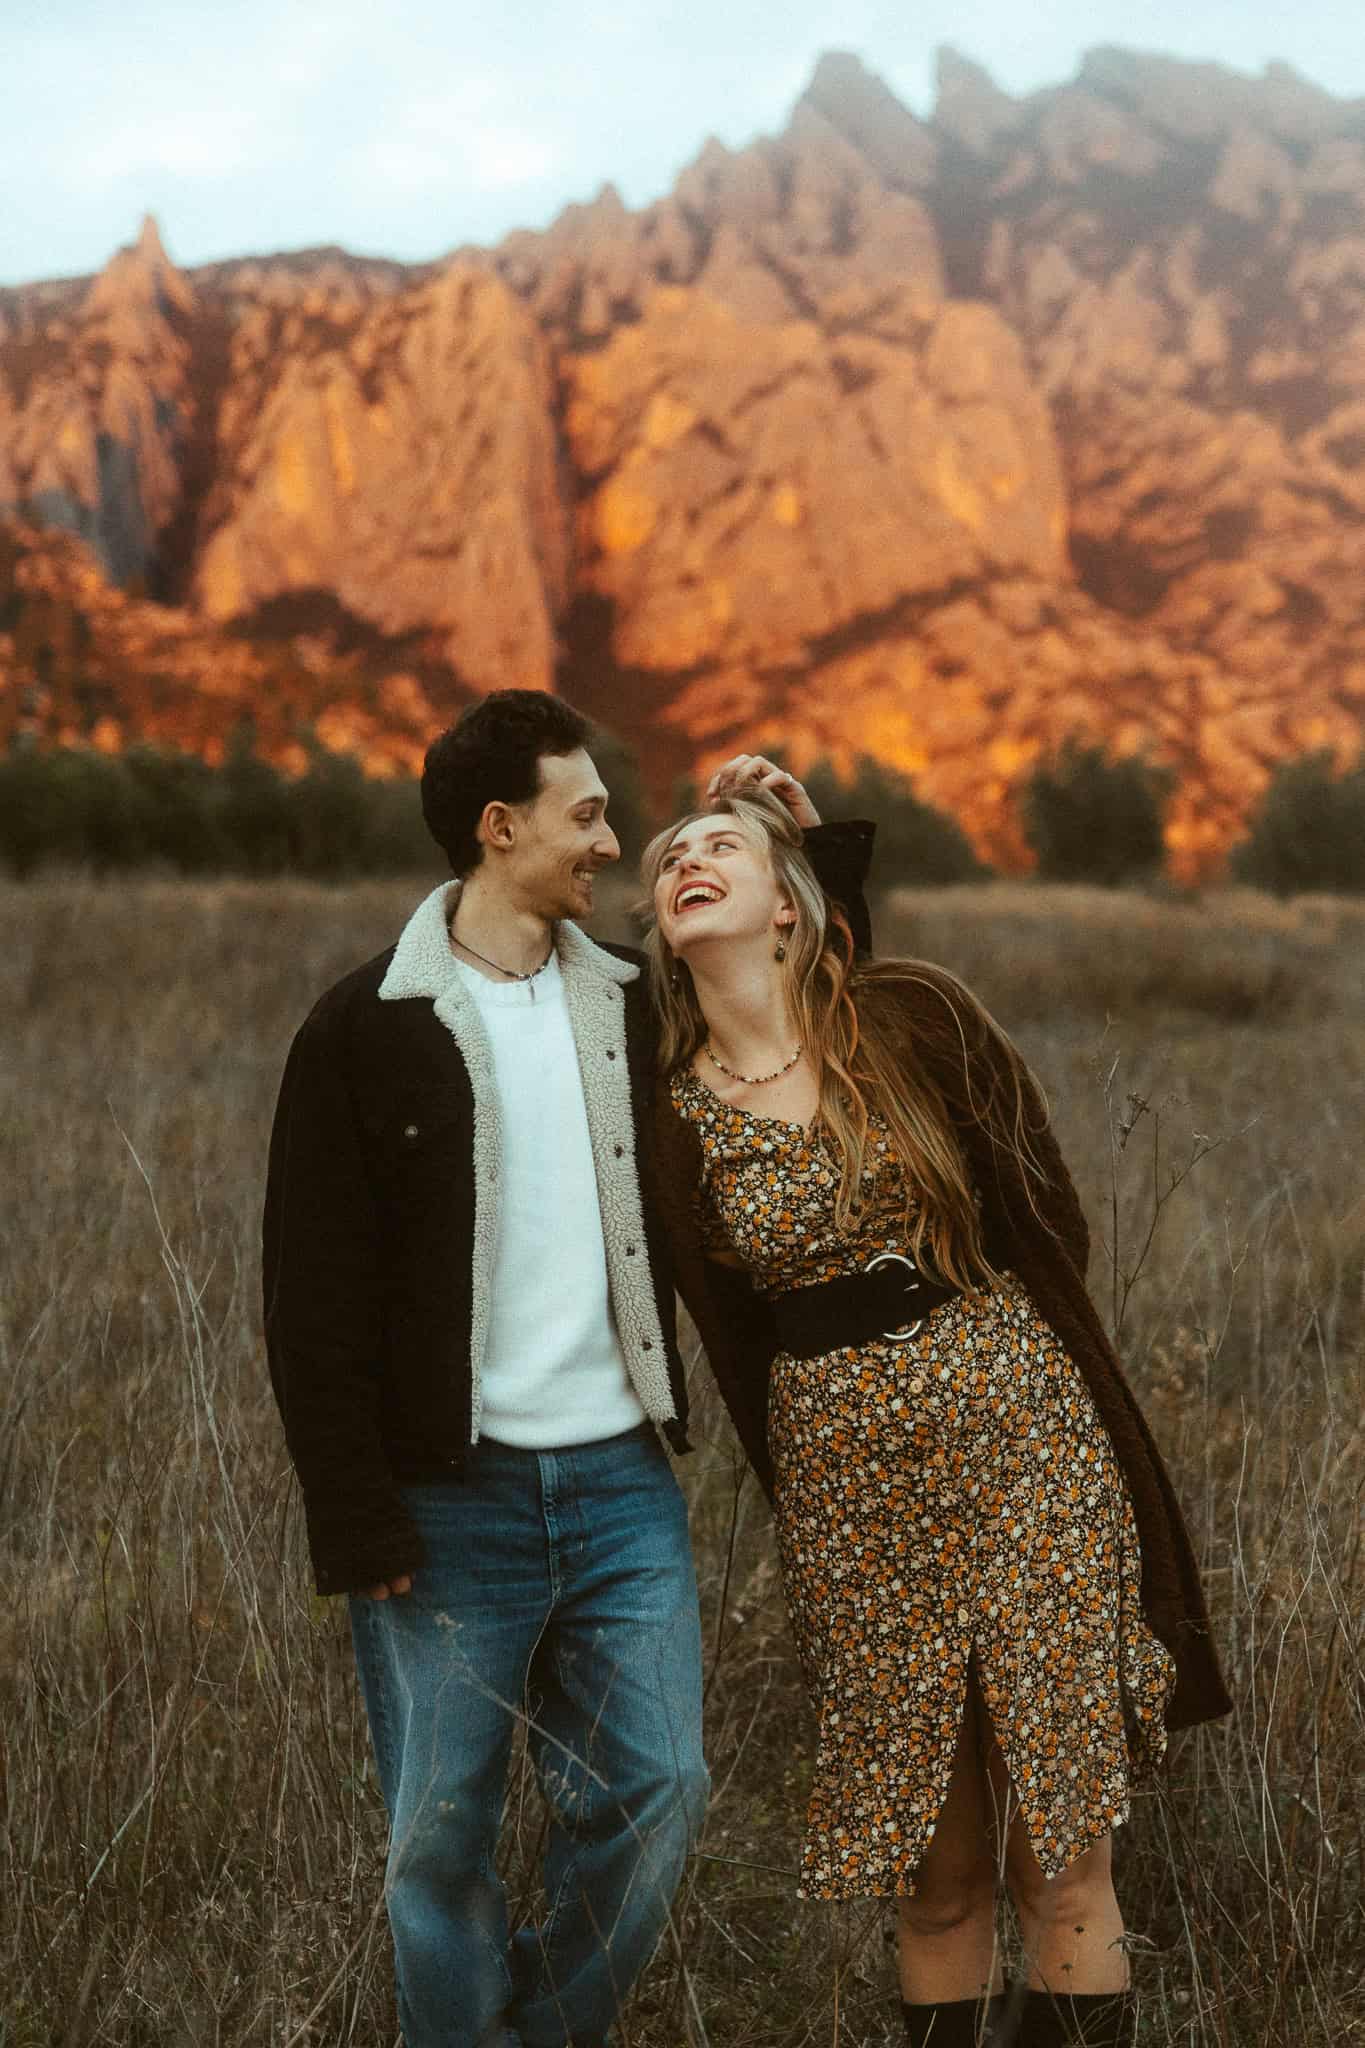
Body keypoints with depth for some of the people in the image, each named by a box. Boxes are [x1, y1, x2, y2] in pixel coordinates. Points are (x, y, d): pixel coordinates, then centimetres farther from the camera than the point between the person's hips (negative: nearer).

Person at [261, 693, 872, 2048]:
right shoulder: (364, 1035, -3)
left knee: (655, 1797, 3)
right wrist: (359, 1529, -12)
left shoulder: (633, 1008, 10)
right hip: (449, 1503, -4)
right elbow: (315, 1302, -5)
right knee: (439, 1838, 2)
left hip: (622, 1486, 4)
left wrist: (817, 852, 13)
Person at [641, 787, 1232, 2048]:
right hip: (847, 1482, 1)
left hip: (1023, 1432, -1)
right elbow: (734, 1344, 11)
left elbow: (1044, 1213, 5)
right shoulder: (673, 1116, 2)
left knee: (1063, 1848, -1)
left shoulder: (911, 1018, -2)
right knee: (936, 1871, 6)